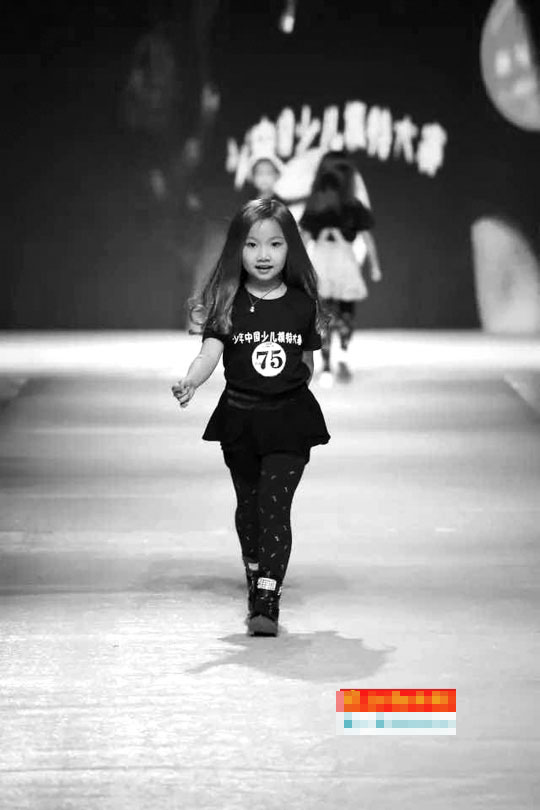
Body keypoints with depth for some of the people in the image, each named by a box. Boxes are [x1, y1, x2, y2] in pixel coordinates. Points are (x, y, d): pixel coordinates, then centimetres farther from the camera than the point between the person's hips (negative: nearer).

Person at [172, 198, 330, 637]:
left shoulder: (302, 305, -1)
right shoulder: (228, 304, -5)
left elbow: (307, 363, 10)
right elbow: (210, 351, -17)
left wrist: (292, 393, 4)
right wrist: (190, 381, -33)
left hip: (290, 419, -1)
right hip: (239, 418, 1)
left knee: (275, 505, -12)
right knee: (249, 506, 16)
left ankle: (267, 601, -15)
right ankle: (256, 580, 36)